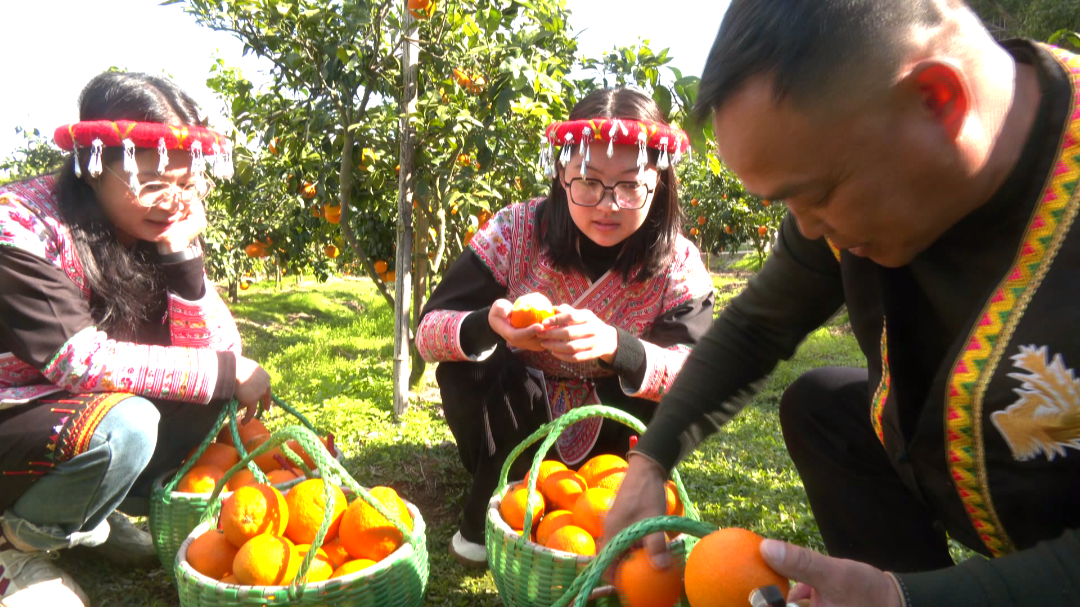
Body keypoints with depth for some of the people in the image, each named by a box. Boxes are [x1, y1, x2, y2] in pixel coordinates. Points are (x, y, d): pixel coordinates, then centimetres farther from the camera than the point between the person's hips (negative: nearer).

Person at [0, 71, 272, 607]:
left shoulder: (157, 228, -5)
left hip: (84, 413, 7)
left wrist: (182, 251, -23)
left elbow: (214, 354, -12)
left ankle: (93, 514, 3)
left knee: (217, 396, -12)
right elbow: (81, 362, -30)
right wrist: (225, 373, -26)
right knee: (122, 424, -34)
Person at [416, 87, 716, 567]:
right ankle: (489, 516, -6)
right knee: (466, 369, -30)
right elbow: (428, 331, -21)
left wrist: (615, 346, -49)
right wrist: (489, 326, -46)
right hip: (512, 427, 0)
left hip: (606, 436, 1)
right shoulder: (516, 231, -21)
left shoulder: (678, 264, -17)